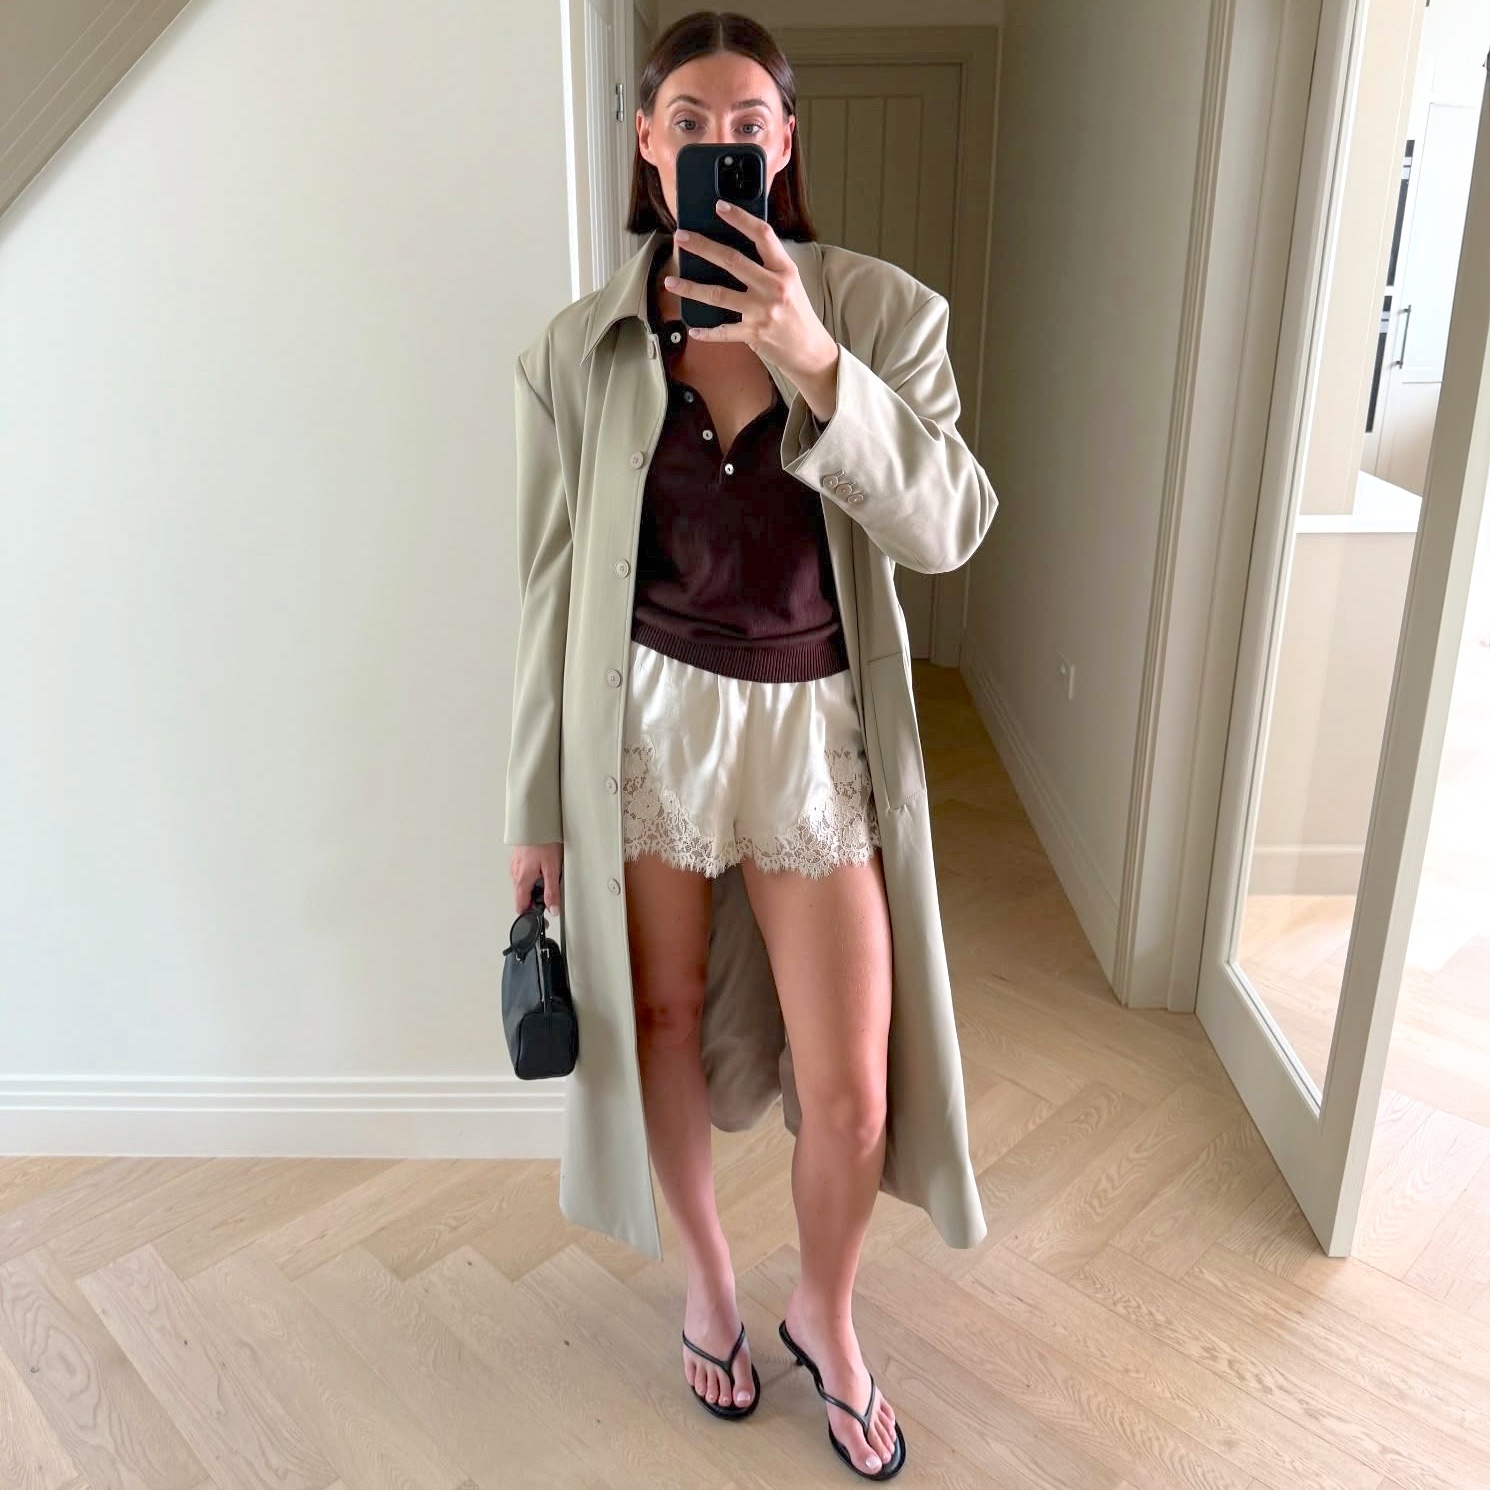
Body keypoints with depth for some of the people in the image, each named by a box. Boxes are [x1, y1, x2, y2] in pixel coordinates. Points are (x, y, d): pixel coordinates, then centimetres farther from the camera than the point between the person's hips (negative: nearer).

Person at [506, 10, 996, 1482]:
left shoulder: (884, 309, -5)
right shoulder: (580, 349, -4)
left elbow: (948, 529, -17)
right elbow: (554, 587, 0)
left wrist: (813, 359, -30)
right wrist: (535, 809, 3)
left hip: (812, 729, 0)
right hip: (648, 715, 1)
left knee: (850, 1095, 5)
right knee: (665, 1019, 16)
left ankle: (825, 1313, 38)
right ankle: (707, 1269, 46)